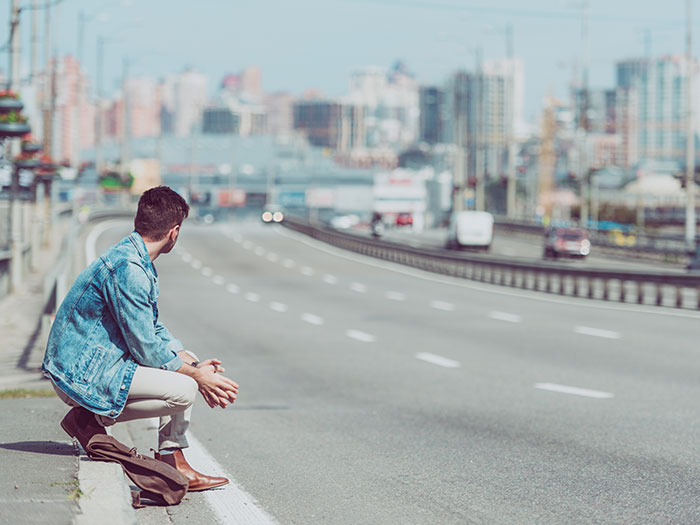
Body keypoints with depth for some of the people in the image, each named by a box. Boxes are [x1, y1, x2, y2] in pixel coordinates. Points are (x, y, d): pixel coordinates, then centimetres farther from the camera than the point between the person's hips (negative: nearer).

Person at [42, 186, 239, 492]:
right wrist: (197, 375, -8)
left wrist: (195, 364, 6)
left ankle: (174, 464, 9)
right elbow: (146, 348, -19)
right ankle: (92, 419, -8)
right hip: (83, 374, -11)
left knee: (187, 369, 12)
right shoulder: (128, 269, -21)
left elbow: (154, 331, 19)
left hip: (95, 359, 11)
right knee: (183, 390, -23)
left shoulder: (137, 261, 12)